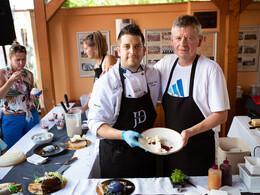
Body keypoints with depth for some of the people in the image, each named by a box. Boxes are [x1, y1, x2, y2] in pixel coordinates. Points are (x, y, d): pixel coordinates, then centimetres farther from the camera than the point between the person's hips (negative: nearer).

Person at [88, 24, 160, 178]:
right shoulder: (105, 82, -19)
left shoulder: (153, 75, -3)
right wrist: (123, 135, -32)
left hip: (146, 150, 5)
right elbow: (96, 124, -19)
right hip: (117, 156, -4)